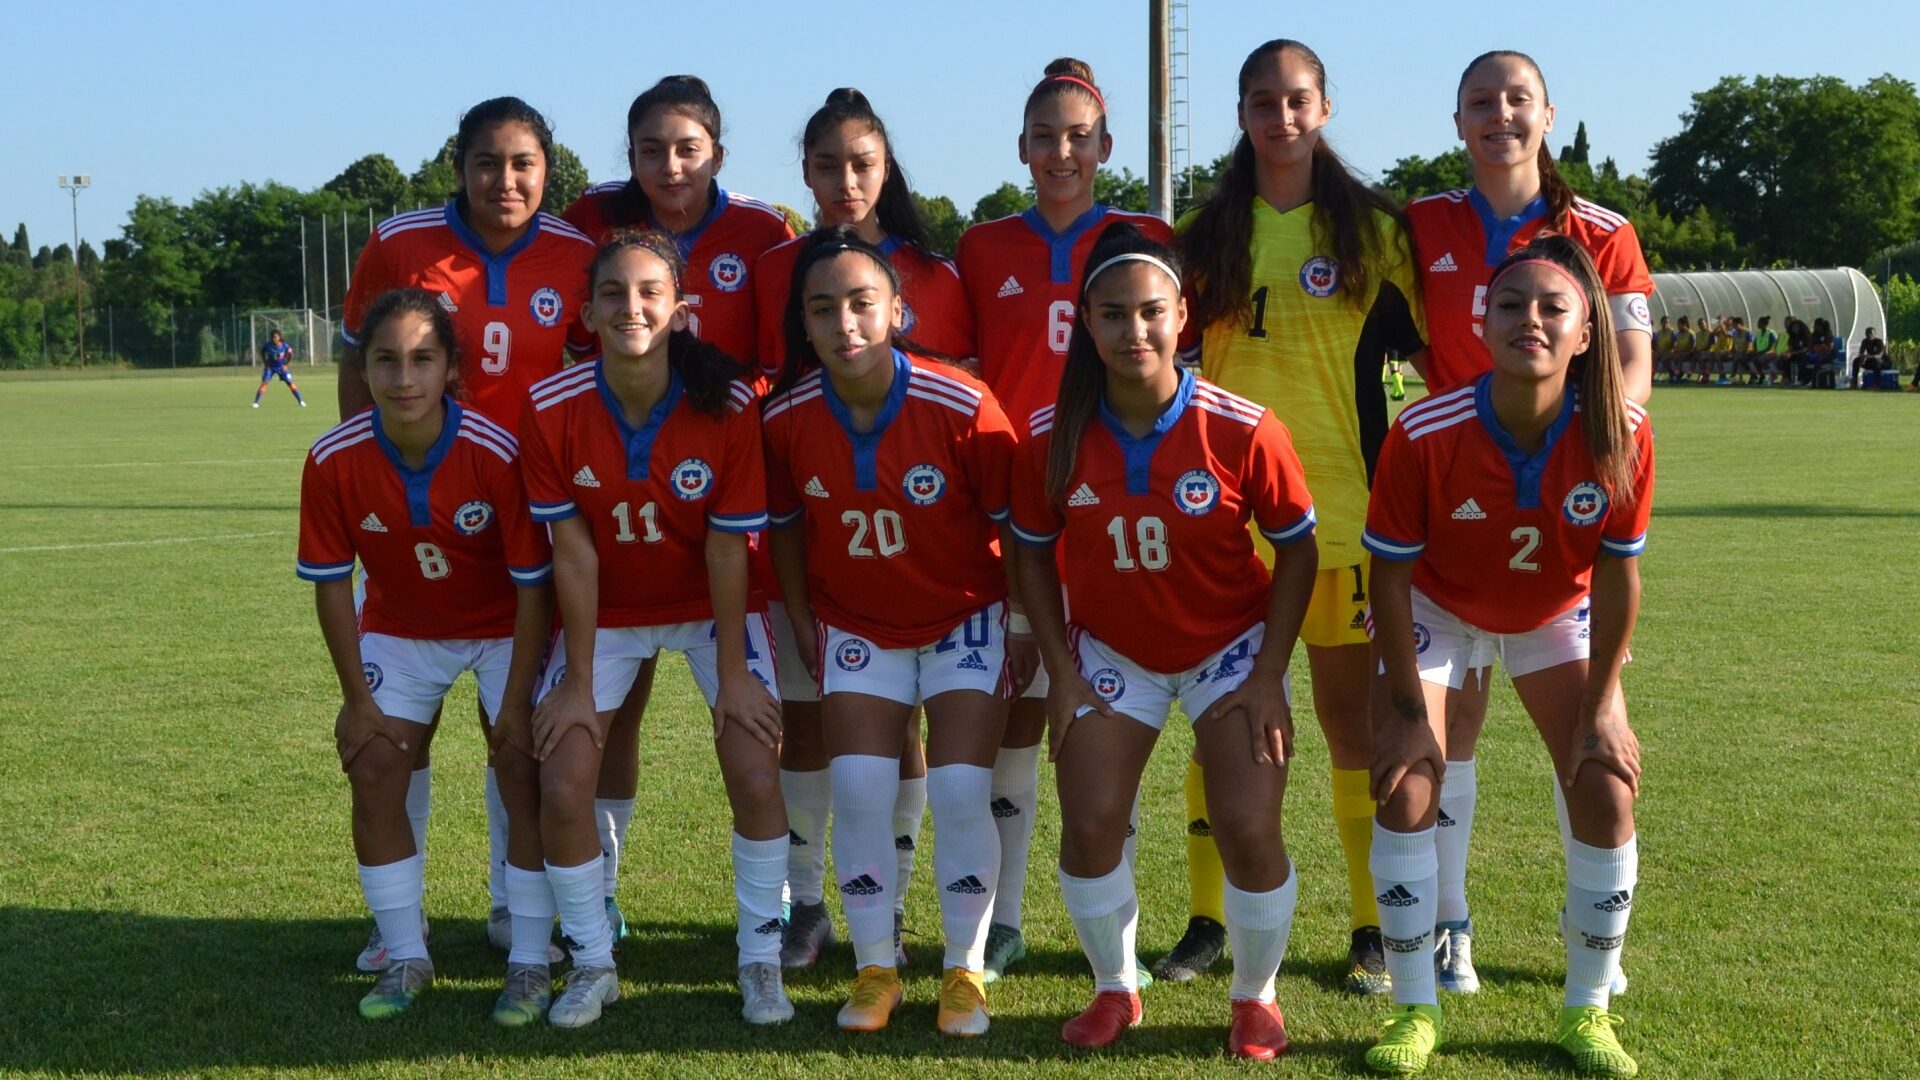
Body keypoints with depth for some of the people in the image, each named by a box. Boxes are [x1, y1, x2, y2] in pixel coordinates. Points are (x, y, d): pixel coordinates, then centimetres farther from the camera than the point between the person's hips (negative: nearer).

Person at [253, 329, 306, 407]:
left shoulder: (284, 346, -19)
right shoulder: (268, 345, -18)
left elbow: (290, 354, 0)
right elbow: (262, 352, 2)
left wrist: (286, 364, -2)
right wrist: (265, 363, -3)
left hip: (281, 367, 0)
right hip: (270, 367, 0)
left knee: (290, 383, -3)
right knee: (264, 383, -16)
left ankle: (301, 401, 6)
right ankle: (255, 402, -12)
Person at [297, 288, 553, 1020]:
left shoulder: (496, 453, -30)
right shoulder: (334, 461, -22)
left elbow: (533, 585, -21)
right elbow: (331, 582, -10)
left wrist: (515, 703, -20)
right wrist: (357, 698, -10)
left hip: (504, 628, -2)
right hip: (400, 628, 3)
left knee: (524, 769, -13)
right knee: (374, 773, -5)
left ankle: (531, 961, 2)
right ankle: (405, 958, 12)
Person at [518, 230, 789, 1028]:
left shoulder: (726, 405, -23)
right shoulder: (552, 408, -20)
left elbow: (727, 549, -17)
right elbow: (574, 551, -15)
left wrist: (732, 676, -14)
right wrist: (576, 682, -11)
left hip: (713, 605, -1)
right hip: (607, 611, 1)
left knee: (757, 775, -13)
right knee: (562, 787, -9)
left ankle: (761, 960, 8)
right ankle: (592, 964, 14)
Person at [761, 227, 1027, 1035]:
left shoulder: (962, 407, -26)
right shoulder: (786, 417, -17)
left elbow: (1016, 524, -12)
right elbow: (785, 524, 2)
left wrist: (1028, 632, -7)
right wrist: (804, 628, 5)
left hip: (965, 618, -2)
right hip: (855, 625, 2)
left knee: (960, 793, -9)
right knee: (859, 791, -6)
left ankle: (965, 969, 10)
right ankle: (875, 968, 12)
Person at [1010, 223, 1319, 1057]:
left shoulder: (1241, 430, -22)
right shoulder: (1051, 438, -17)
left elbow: (1296, 549, -10)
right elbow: (1033, 552, -2)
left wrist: (1267, 676, -13)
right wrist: (1061, 669, -7)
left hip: (1231, 645, -2)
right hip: (1111, 651, 2)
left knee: (1248, 828, -11)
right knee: (1089, 825, -6)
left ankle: (1255, 998, 16)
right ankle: (1115, 989, 21)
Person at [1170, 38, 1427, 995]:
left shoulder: (1372, 230, 4)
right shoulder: (1207, 233, 9)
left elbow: (1432, 355, 6)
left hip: (1341, 506, -2)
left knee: (1351, 717, 4)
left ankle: (1373, 929, 14)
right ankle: (1207, 922, 16)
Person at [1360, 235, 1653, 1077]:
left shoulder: (1621, 436, -28)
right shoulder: (1425, 436, -32)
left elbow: (1618, 576, -14)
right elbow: (1390, 576, -20)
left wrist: (1601, 706, -11)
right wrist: (1411, 712, -17)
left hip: (1556, 616, 2)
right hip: (1436, 611, -1)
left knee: (1607, 795, -6)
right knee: (1407, 789, -13)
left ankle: (1588, 1012, 13)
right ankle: (1415, 1010, 5)